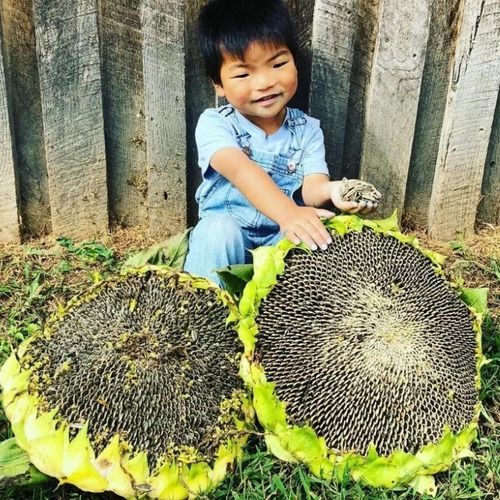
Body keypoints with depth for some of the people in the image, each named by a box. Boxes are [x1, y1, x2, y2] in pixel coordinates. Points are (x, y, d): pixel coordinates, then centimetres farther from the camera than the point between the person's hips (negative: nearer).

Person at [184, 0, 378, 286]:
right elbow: (240, 171, -31)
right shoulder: (215, 124, -11)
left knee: (327, 235, -26)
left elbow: (312, 184, -16)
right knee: (219, 230, -34)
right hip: (228, 234, -2)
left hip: (282, 239, 2)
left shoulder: (307, 130, 0)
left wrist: (330, 191, -42)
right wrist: (287, 212, -50)